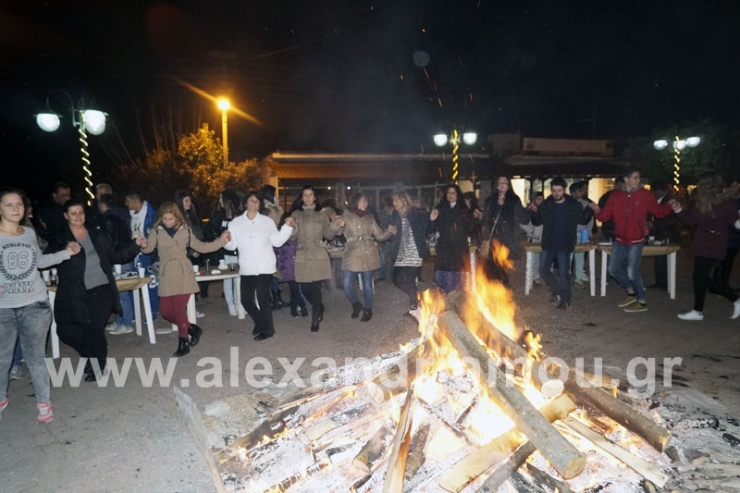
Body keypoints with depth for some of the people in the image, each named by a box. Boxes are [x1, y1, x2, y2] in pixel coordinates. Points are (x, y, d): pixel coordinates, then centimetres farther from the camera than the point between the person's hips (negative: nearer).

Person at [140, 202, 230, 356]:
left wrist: (221, 240, 0)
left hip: (183, 275, -2)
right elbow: (149, 248, -11)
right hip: (166, 276, 2)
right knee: (166, 310, 2)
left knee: (178, 308, -6)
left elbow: (201, 247, 8)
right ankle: (192, 329, 25)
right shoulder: (156, 231, 2)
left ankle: (183, 343, 12)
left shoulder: (185, 230, 4)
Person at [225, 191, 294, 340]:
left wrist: (287, 226, -6)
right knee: (246, 299, 7)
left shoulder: (267, 221, 4)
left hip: (264, 267, -2)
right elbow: (232, 245, 3)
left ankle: (267, 329, 16)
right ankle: (260, 323, 32)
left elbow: (277, 241, 1)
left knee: (263, 298, -2)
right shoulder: (236, 222, 7)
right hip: (247, 269, 3)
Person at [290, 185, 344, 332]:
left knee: (315, 288, -5)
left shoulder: (321, 214, 9)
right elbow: (292, 237, 3)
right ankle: (319, 309, 32)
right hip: (302, 256, 1)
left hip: (318, 256, -1)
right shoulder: (296, 214, 8)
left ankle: (315, 319, 9)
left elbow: (328, 234, 7)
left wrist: (337, 226, -10)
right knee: (305, 289, 3)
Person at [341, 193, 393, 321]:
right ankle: (356, 305, 22)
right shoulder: (346, 215, 4)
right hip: (352, 255, -1)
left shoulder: (369, 217, 11)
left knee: (367, 284, 5)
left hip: (368, 255, 1)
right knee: (347, 284, -5)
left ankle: (368, 310, 24)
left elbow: (379, 235, 7)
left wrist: (389, 232, -8)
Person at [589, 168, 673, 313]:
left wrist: (669, 206, -20)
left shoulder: (645, 195, -8)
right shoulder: (615, 195, -2)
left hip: (636, 242, -4)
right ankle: (632, 293, 32)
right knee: (614, 269, 11)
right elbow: (605, 216, -2)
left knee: (632, 272, -4)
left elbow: (658, 211, 0)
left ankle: (642, 302, 15)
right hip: (620, 241, 4)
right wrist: (597, 211, -23)